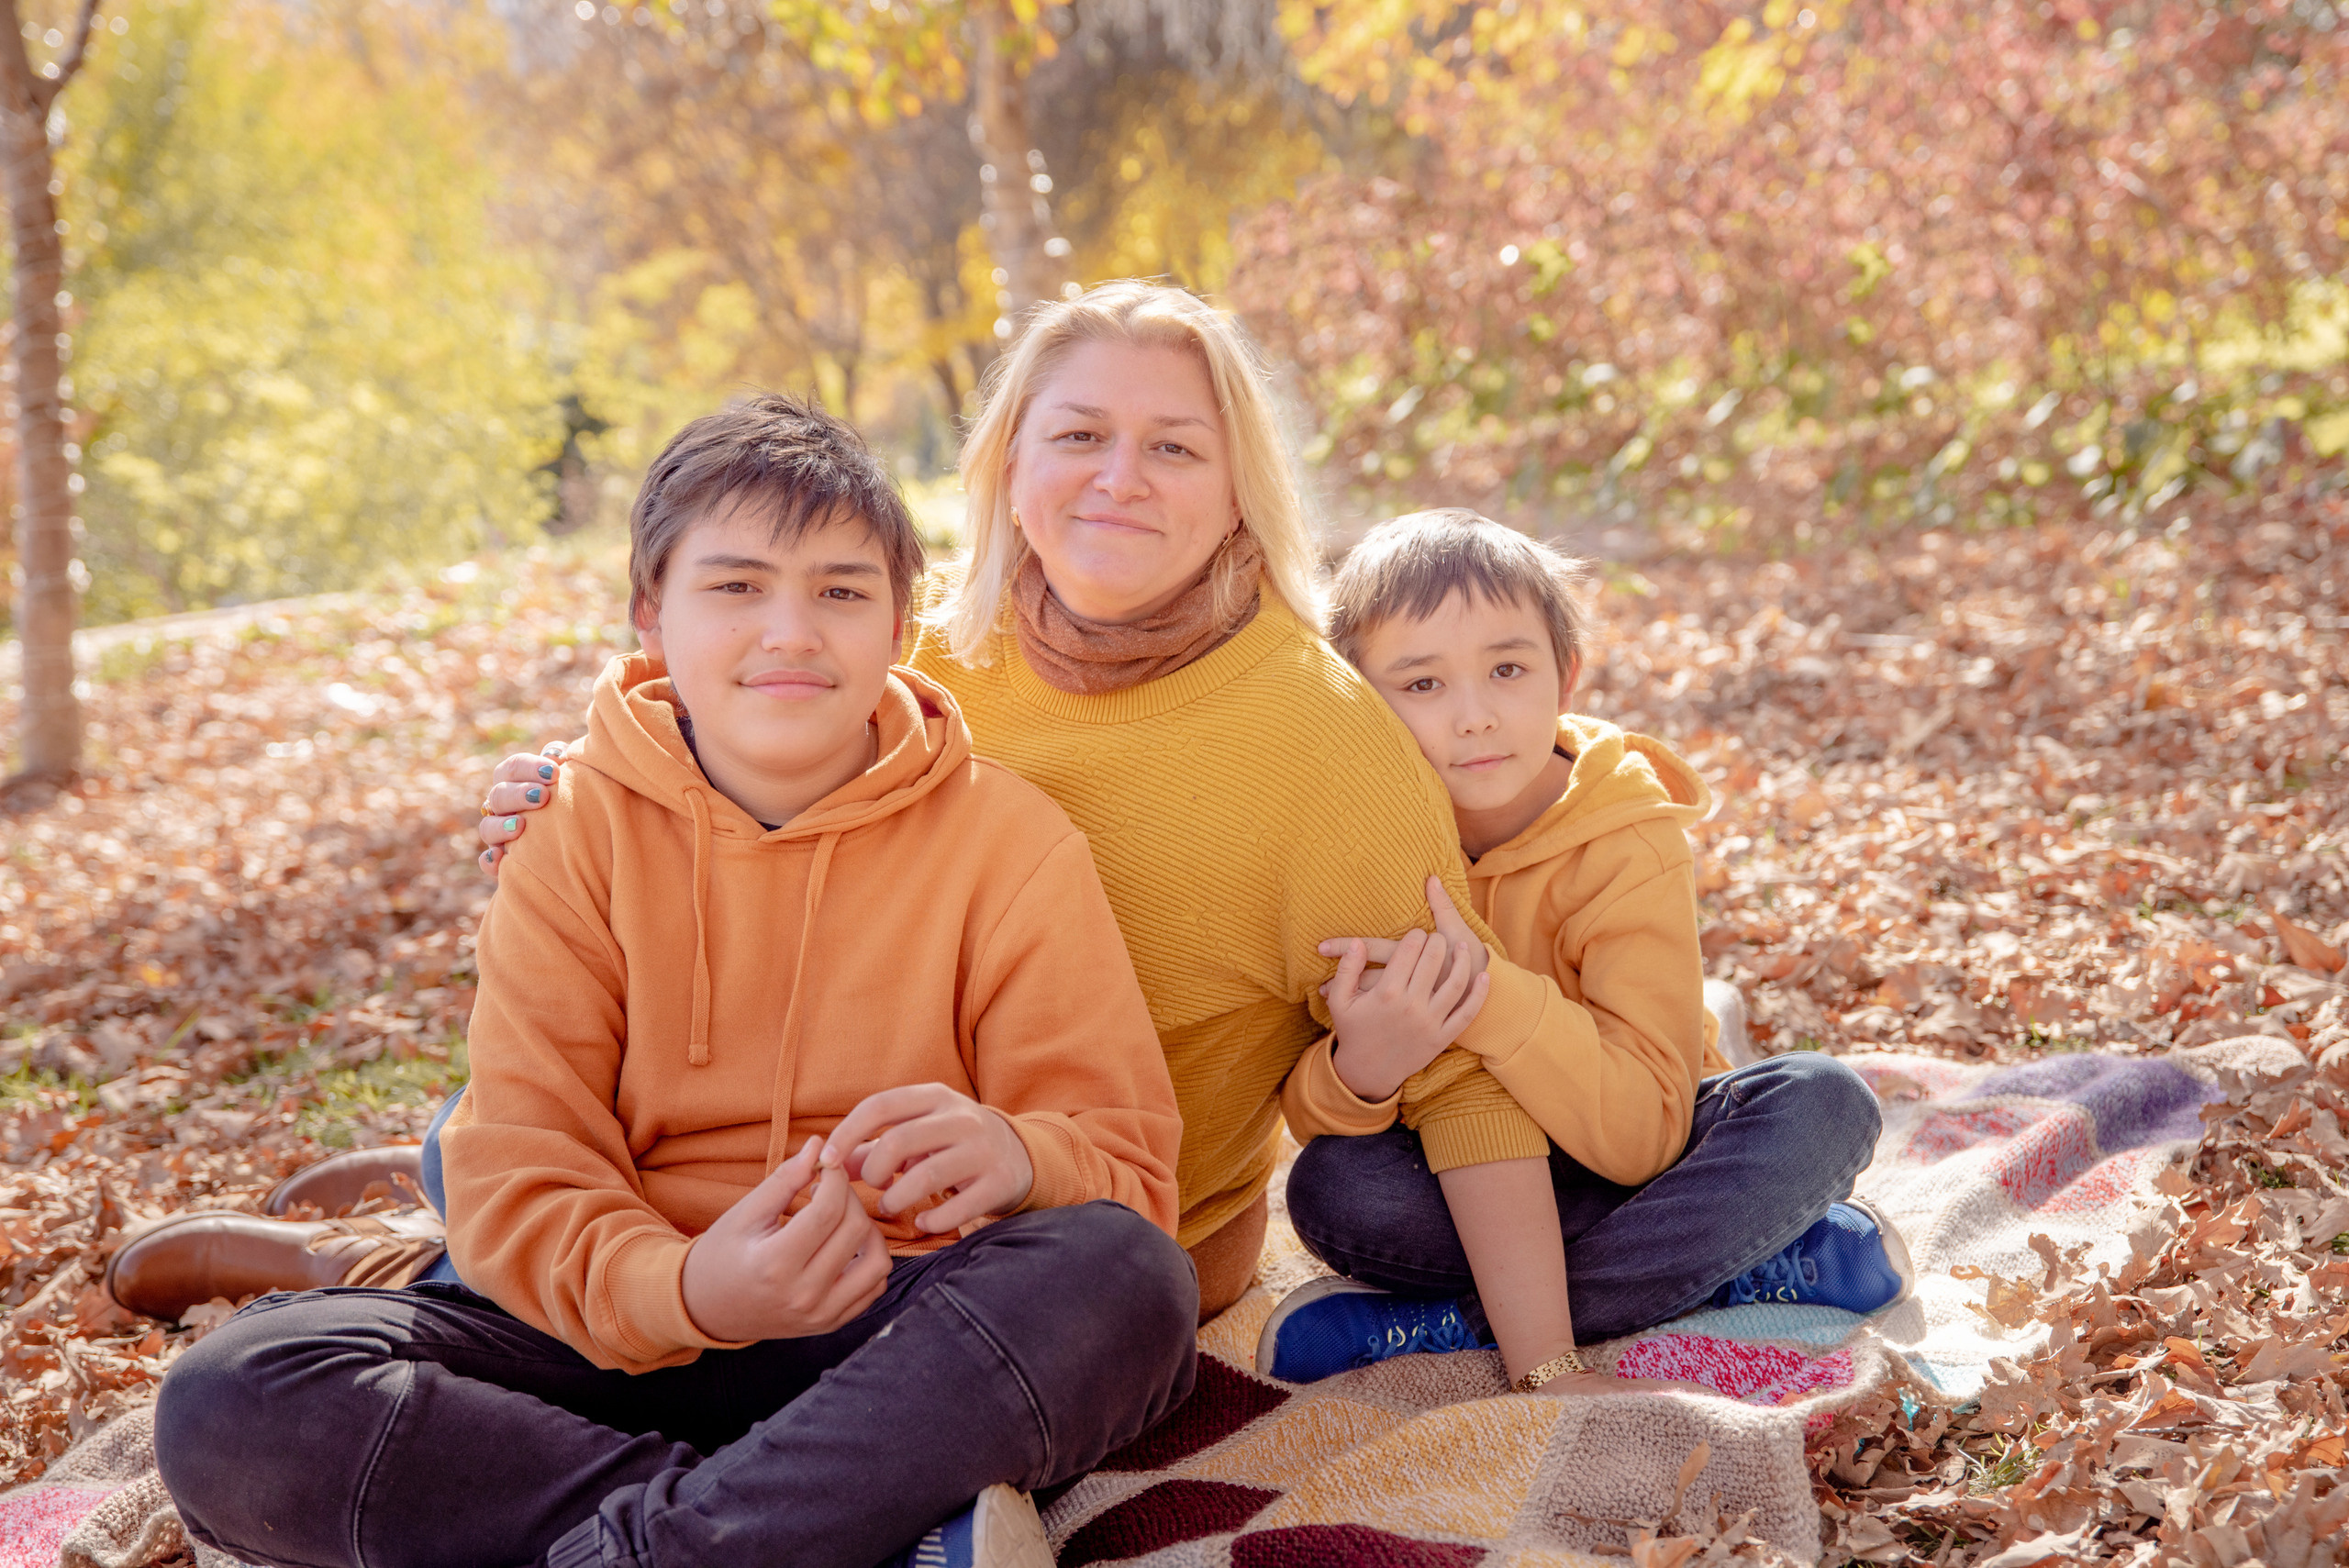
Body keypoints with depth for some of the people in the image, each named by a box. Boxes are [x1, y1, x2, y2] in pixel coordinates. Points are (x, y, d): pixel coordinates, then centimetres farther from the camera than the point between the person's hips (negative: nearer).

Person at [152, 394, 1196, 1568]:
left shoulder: (1010, 842, 2)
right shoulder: (580, 834, 3)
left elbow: (1126, 1164, -3)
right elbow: (516, 1176, -6)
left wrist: (1018, 1157, -29)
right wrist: (684, 1293, -29)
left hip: (909, 1337, -1)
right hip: (637, 1330, 2)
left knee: (1121, 1275, -33)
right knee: (228, 1402, -24)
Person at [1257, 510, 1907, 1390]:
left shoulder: (1628, 847, -19)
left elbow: (1641, 1134, -29)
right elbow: (1310, 1120, -16)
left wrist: (1489, 995, -44)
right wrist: (1360, 1071, -41)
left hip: (1623, 1157, 0)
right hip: (1454, 1172, 0)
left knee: (1823, 1104, -27)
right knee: (1333, 1189, -32)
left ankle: (1437, 1322, -28)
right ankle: (1771, 1259, -22)